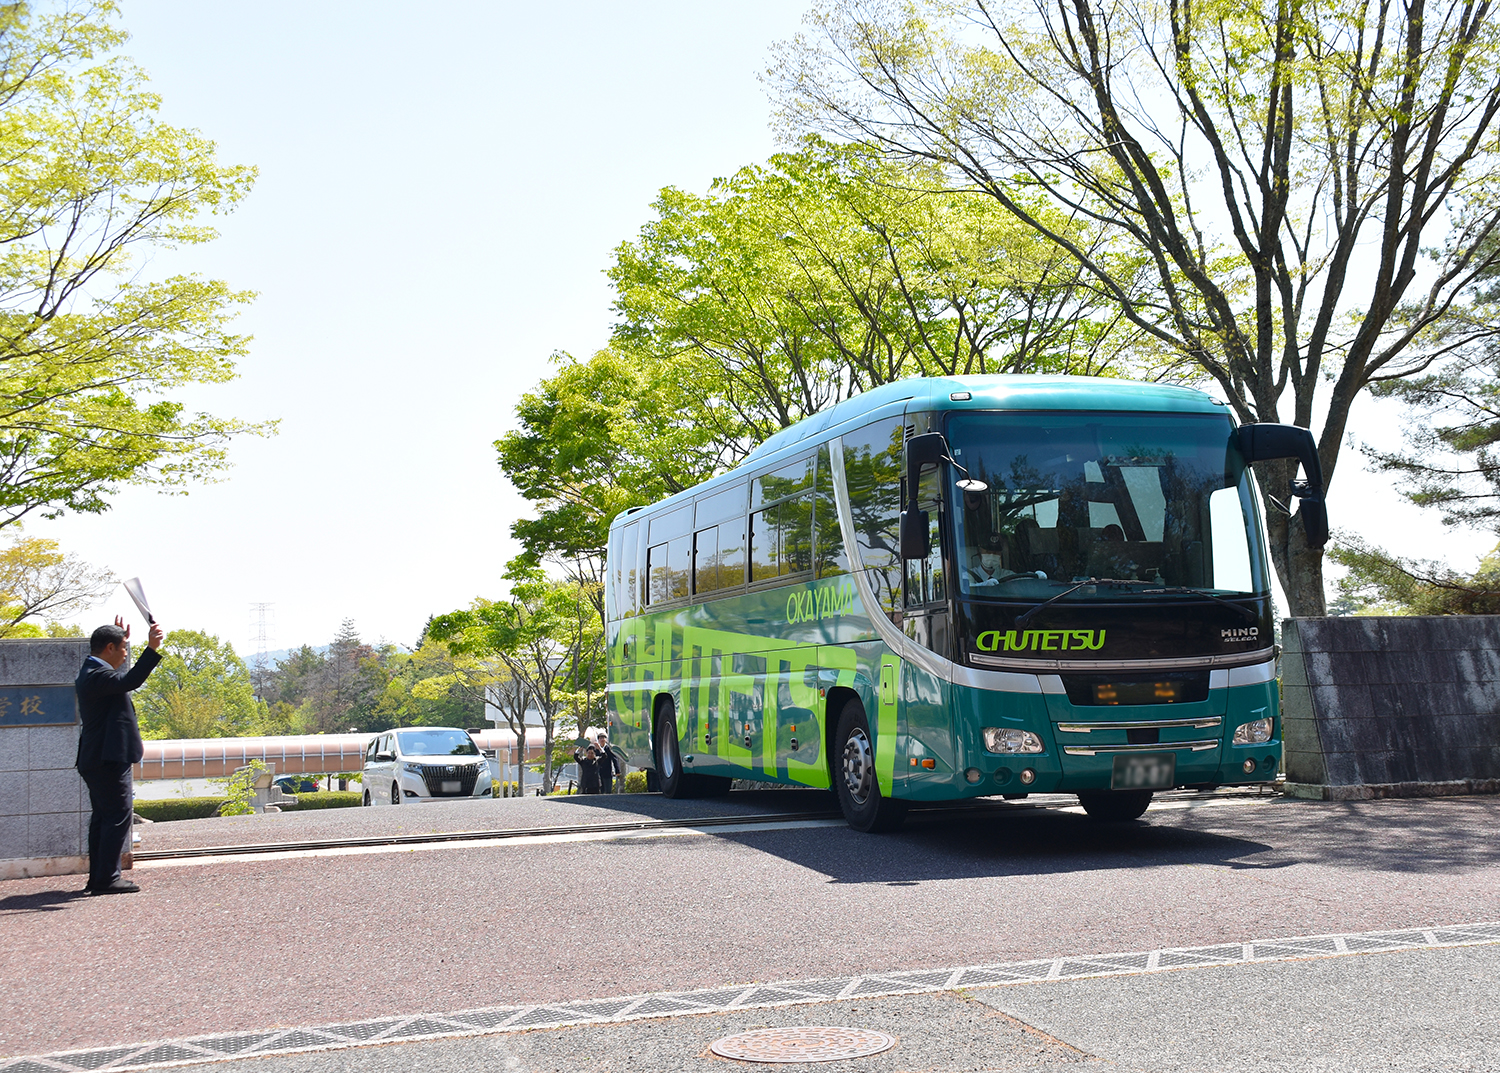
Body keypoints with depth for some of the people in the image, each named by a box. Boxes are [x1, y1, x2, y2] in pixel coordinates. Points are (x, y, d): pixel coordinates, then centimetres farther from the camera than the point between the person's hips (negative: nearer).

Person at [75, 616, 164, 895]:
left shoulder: (92, 673, 16)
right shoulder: (97, 675, -16)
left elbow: (122, 680, 38)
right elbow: (129, 681, -35)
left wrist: (122, 637, 36)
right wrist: (152, 649, -39)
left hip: (97, 760, 11)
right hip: (109, 760, -11)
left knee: (103, 817, 15)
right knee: (118, 815, -8)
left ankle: (98, 877, 19)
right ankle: (107, 878, -8)